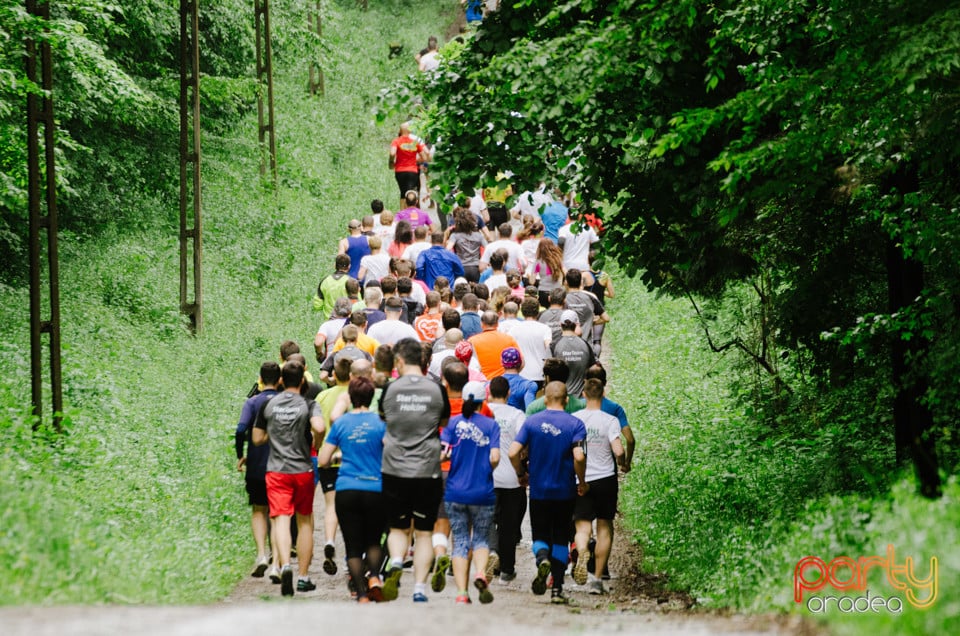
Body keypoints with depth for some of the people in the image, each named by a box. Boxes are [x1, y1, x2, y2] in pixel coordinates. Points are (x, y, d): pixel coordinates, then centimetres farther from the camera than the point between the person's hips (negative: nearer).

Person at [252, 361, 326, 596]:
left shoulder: (268, 405, 4)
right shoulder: (308, 405, -4)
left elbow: (257, 439, 9)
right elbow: (319, 428, -24)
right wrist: (315, 442, -3)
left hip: (276, 471, 0)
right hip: (303, 470, 0)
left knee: (281, 520, -9)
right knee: (304, 521, 13)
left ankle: (285, 565, -34)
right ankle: (303, 577, 17)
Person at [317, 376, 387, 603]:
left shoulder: (341, 423, 4)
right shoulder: (380, 422, -1)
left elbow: (322, 460, 4)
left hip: (346, 491, 0)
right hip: (375, 489, 0)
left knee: (353, 546, 5)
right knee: (373, 540, 16)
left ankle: (361, 594, -5)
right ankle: (373, 576, -10)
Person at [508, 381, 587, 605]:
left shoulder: (531, 422, -2)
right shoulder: (575, 424, -7)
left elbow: (513, 452, -10)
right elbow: (579, 456, -19)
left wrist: (521, 473, 9)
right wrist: (582, 481, -3)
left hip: (538, 491, 0)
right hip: (565, 492, 0)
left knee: (540, 536, 12)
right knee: (560, 539, 11)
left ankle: (542, 558, -22)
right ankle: (557, 589, 8)